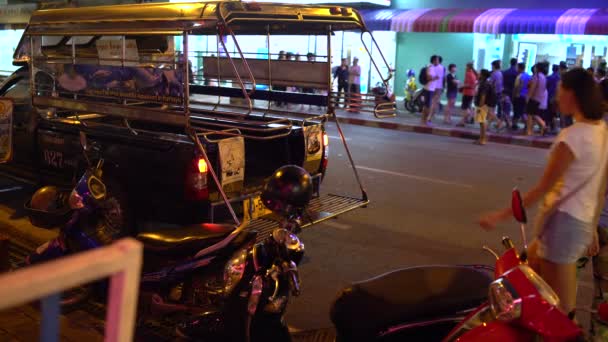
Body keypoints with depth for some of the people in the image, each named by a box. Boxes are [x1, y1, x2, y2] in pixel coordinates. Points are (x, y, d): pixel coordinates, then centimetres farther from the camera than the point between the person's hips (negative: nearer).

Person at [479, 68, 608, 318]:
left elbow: (543, 188, -17)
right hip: (582, 222, 9)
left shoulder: (573, 135, -20)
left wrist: (501, 215, -12)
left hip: (562, 221, -9)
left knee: (561, 312, 2)